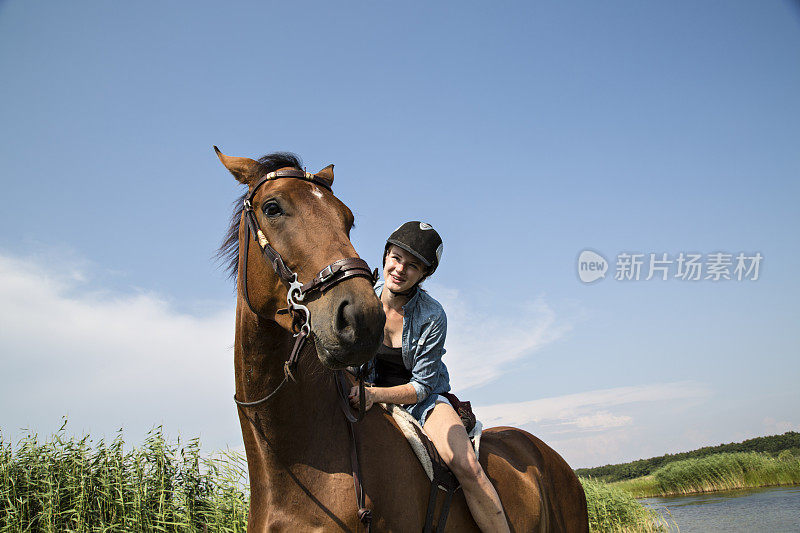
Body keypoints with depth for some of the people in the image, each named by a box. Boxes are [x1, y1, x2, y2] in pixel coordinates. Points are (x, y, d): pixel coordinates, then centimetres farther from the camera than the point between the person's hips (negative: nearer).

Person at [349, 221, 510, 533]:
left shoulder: (432, 317, -17)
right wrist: (353, 390, -19)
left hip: (424, 399, -2)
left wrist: (373, 394, -32)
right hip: (370, 398, 2)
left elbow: (422, 386, -16)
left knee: (467, 466, -26)